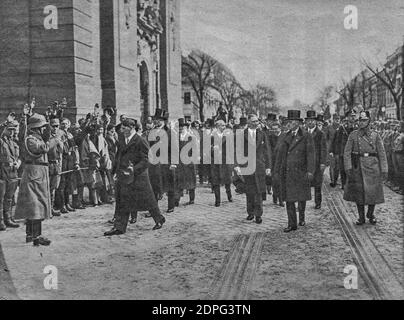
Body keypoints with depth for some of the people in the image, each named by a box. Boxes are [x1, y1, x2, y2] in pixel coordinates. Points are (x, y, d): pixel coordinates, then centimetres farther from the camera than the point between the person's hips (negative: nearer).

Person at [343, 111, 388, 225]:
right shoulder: (353, 135, 2)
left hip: (372, 166, 0)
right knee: (358, 192, 4)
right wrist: (348, 167, -12)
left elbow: (382, 153, 2)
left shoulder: (375, 135, 3)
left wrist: (384, 170, -4)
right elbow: (347, 152, -1)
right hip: (358, 167, 0)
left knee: (374, 192, 3)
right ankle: (361, 217, 17)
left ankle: (371, 214, 26)